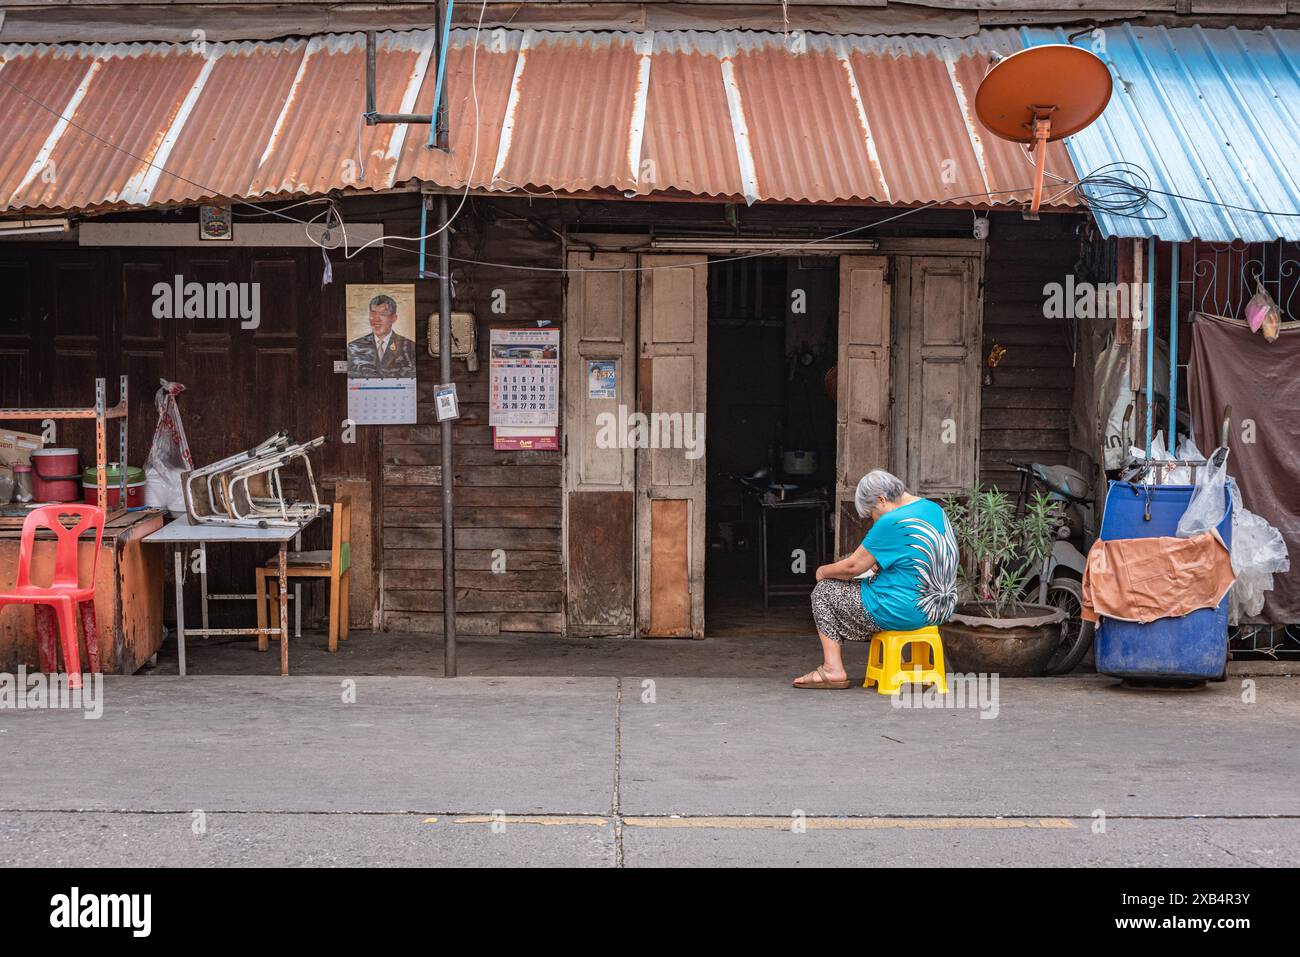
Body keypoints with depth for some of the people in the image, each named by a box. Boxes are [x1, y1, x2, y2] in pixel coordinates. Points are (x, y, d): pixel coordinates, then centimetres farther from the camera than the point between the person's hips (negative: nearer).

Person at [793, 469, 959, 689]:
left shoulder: (891, 523, -19)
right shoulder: (934, 509, 7)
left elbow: (852, 567, -12)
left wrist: (824, 571, 6)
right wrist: (878, 562, 17)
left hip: (905, 612, -9)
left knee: (824, 591, 7)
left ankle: (833, 670, 7)